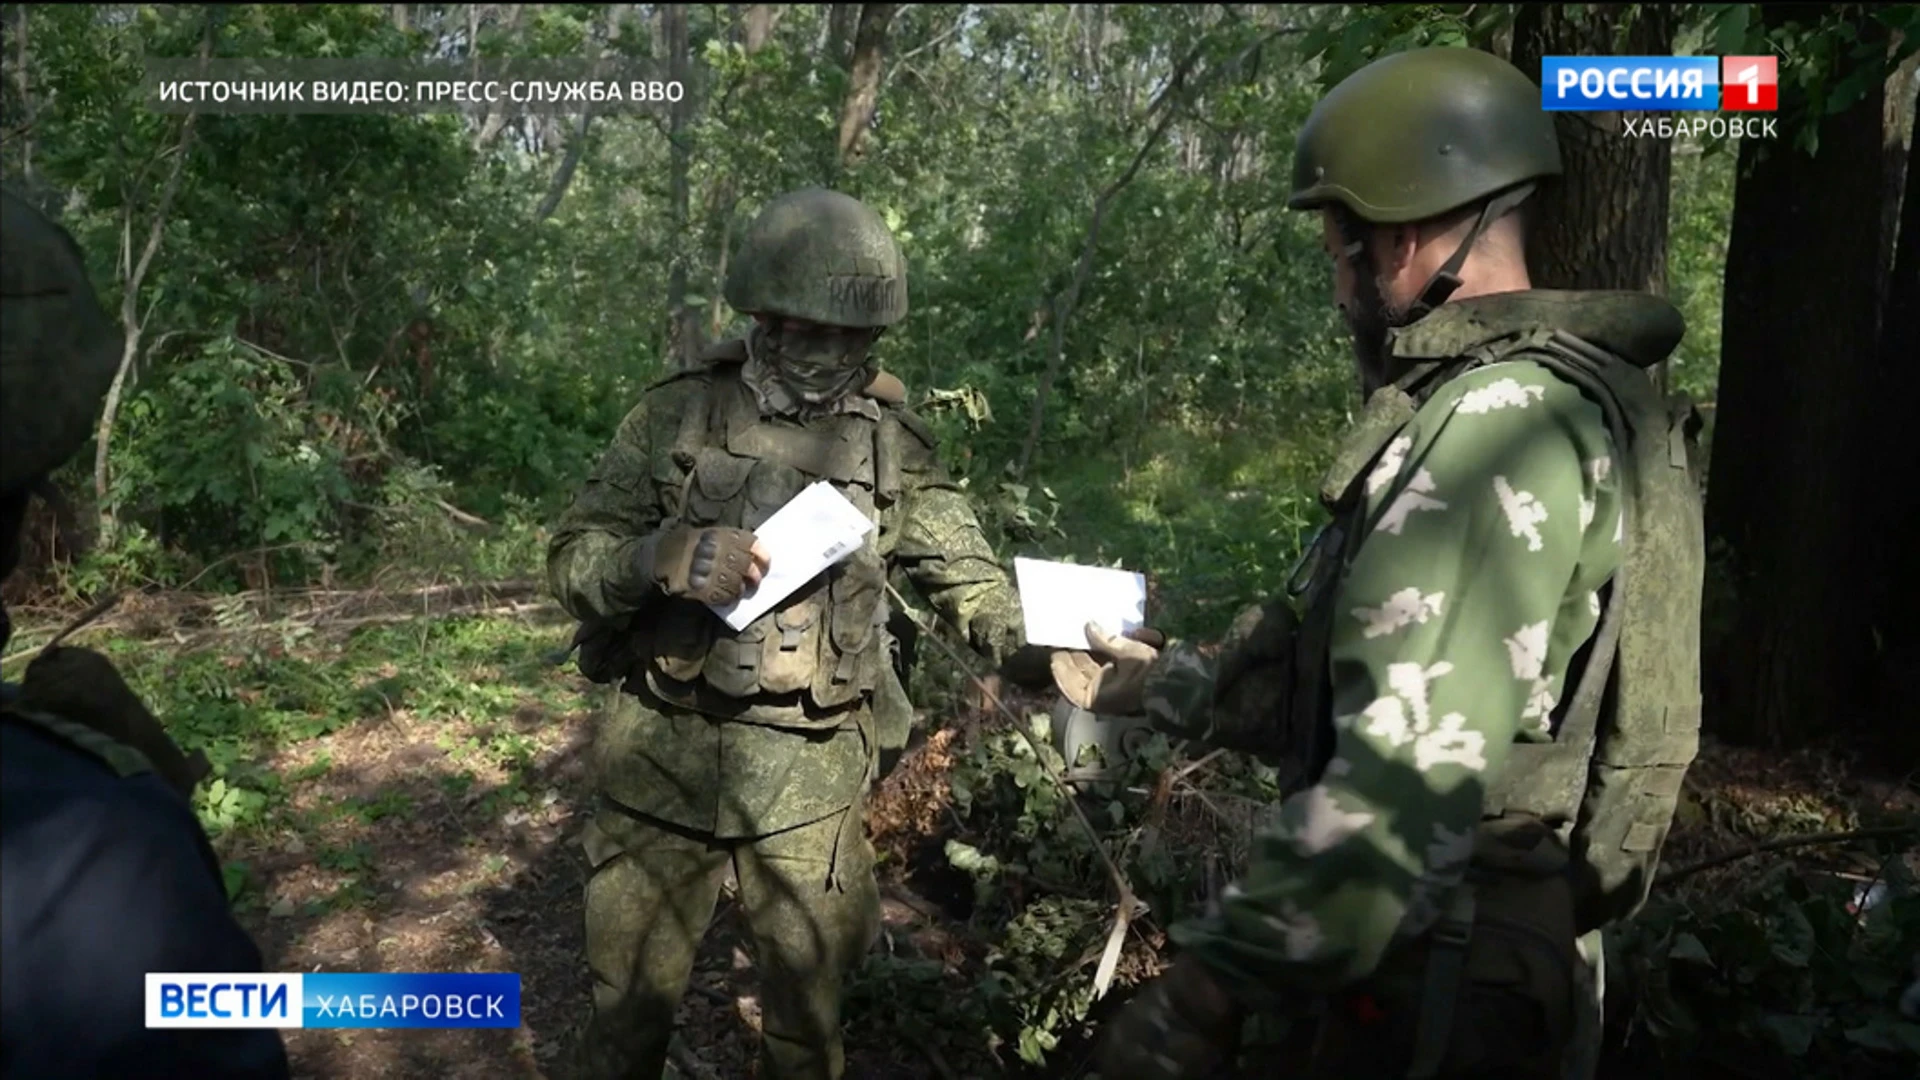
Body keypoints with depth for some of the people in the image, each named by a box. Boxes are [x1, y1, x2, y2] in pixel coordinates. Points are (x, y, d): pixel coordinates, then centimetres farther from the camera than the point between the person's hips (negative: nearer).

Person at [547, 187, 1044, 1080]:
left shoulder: (893, 441, -1)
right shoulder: (678, 413, -5)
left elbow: (966, 577, 6)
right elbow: (573, 558, -4)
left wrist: (1050, 657, -11)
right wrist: (662, 558, -25)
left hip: (809, 778, 1)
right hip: (663, 758, 0)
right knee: (631, 1000, 16)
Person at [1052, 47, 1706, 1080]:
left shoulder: (1499, 422, -23)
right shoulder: (1543, 402, 11)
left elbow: (1412, 762, -31)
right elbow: (1366, 678, 13)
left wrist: (1212, 980, -27)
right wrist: (1162, 684, 16)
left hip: (1443, 984, -9)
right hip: (1480, 953, 9)